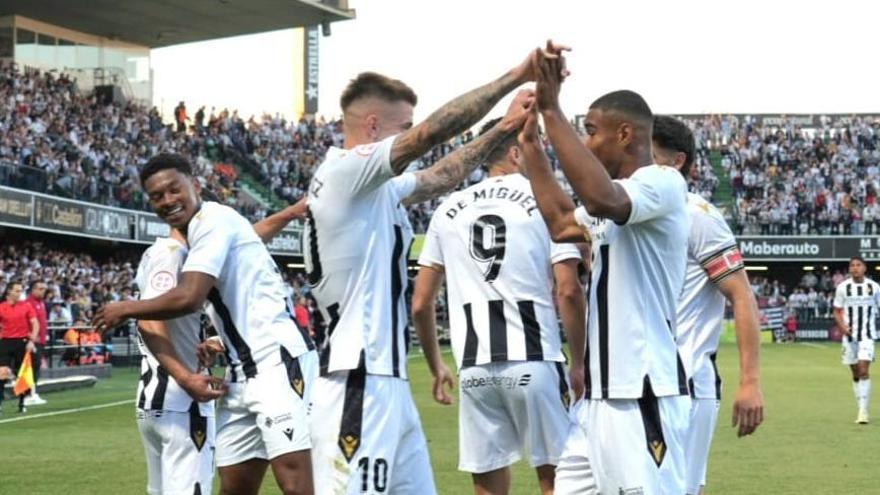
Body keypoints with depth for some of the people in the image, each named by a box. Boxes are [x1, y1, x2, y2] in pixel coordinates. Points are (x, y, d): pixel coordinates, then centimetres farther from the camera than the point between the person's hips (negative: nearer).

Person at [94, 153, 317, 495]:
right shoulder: (200, 230, 20)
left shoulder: (214, 220, -9)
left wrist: (125, 309, -5)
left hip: (278, 360, -10)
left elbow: (188, 299, -20)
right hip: (244, 371, 10)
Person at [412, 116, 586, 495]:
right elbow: (568, 291, -8)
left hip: (475, 366, 3)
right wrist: (580, 360, 2)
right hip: (534, 362, -3)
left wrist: (436, 367, 23)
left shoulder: (450, 209, 11)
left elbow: (421, 304, 11)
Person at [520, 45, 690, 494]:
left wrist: (552, 110, -28)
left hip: (642, 395, -10)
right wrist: (531, 146, 31)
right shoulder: (617, 199, 19)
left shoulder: (661, 183, -12)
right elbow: (560, 223, 37)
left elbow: (600, 198, -33)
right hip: (602, 393, 10)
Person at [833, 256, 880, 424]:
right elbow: (837, 311, 6)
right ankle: (861, 409, 19)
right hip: (850, 335, 2)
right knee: (855, 374, 8)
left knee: (864, 371, -15)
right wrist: (842, 326, -13)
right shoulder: (842, 287, 1)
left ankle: (863, 411, -15)